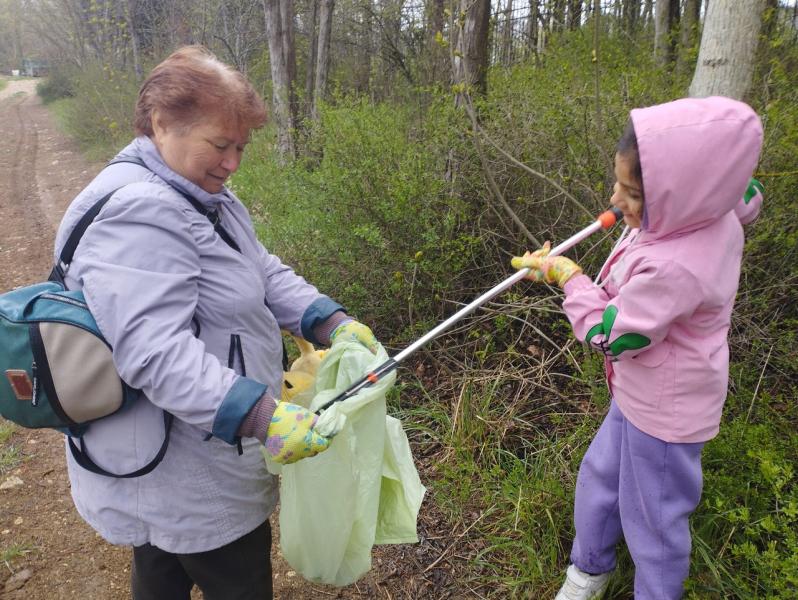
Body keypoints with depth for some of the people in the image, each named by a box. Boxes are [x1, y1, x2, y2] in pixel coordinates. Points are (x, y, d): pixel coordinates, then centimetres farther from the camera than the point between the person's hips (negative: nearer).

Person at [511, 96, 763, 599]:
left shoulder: (674, 268, -39)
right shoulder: (714, 216, -13)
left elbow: (609, 335, -24)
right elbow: (749, 195, 13)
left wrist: (566, 275, -13)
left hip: (661, 414, -9)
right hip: (643, 396, 9)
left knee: (653, 519, 14)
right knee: (599, 478, 25)